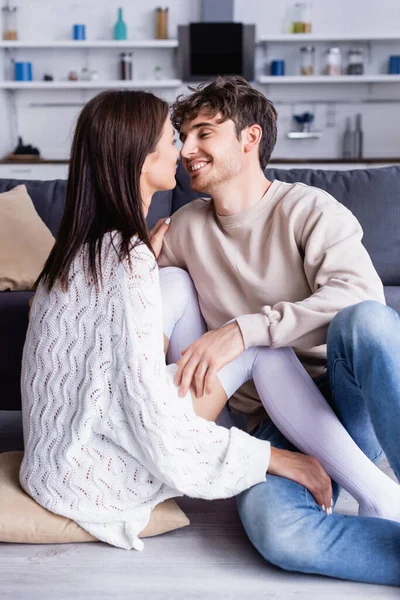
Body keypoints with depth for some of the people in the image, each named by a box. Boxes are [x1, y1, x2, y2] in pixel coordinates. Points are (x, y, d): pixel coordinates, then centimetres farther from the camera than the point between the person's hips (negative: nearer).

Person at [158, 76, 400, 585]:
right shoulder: (185, 228, 13)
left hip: (346, 397, -1)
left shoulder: (307, 209, -2)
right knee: (274, 529, -35)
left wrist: (244, 329, -28)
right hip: (271, 423, 2)